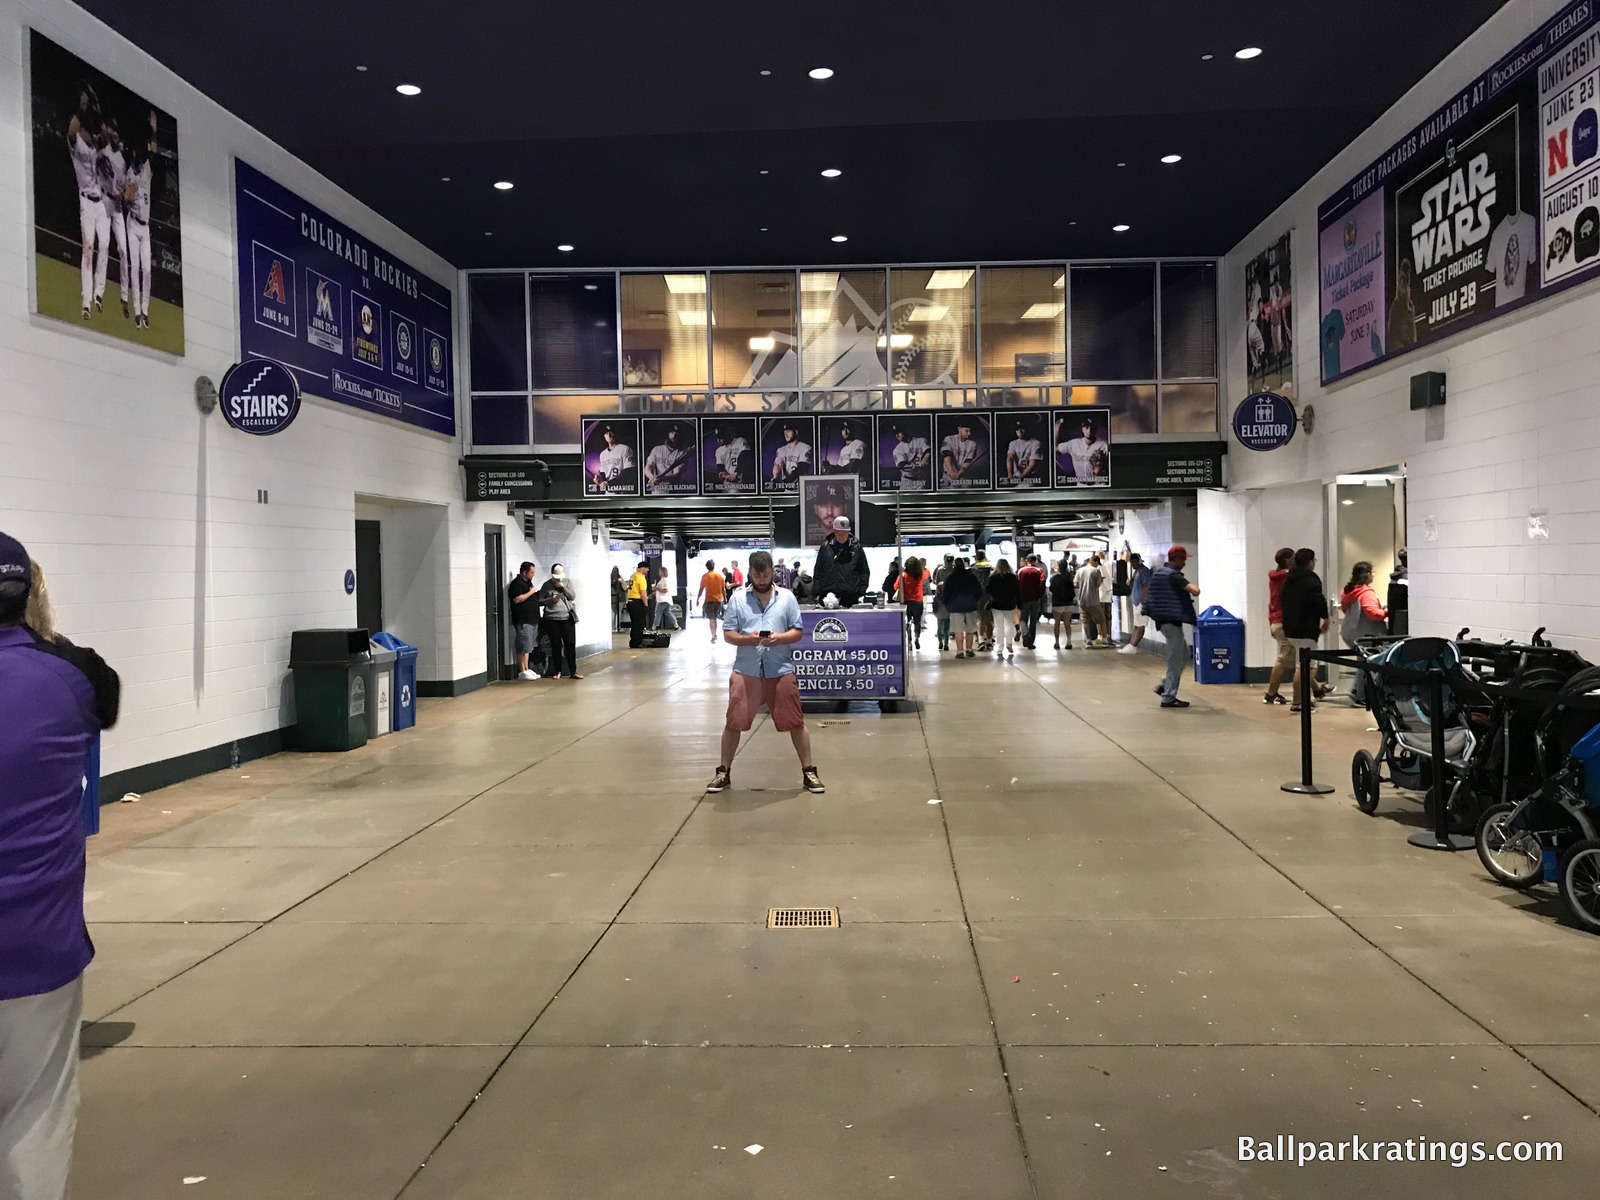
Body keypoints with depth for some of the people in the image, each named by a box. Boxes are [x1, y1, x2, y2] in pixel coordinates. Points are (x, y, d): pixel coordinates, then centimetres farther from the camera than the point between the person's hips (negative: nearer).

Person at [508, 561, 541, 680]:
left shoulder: (528, 582, 18)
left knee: (528, 647, 12)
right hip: (522, 621, -10)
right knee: (523, 648, -7)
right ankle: (522, 672, -4)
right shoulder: (516, 583, -11)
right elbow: (517, 599, -22)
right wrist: (530, 592, -14)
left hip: (532, 620, 10)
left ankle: (527, 669, 18)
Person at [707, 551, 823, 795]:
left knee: (796, 722, 4)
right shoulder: (737, 598, 3)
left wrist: (779, 638, -16)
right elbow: (727, 634, 2)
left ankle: (809, 772, 16)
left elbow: (797, 632, 4)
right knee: (733, 723, 4)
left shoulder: (787, 597, 5)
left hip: (781, 671, 0)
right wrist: (747, 638, -18)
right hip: (745, 671, 0)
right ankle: (723, 773, 19)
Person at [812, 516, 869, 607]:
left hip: (850, 596, -1)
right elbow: (817, 572, 11)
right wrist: (817, 593, 4)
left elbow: (865, 571, 9)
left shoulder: (856, 548, 6)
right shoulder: (825, 548, 9)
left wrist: (862, 592, 1)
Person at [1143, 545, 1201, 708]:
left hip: (1162, 620, 10)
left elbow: (1147, 594, 24)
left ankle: (1164, 687, 17)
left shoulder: (1159, 572, 12)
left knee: (1184, 654, 20)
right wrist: (1193, 588, -5)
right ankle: (1168, 698, 1)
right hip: (1172, 621, -10)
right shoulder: (1173, 575, -17)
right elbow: (1195, 591, -28)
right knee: (1175, 661, -3)